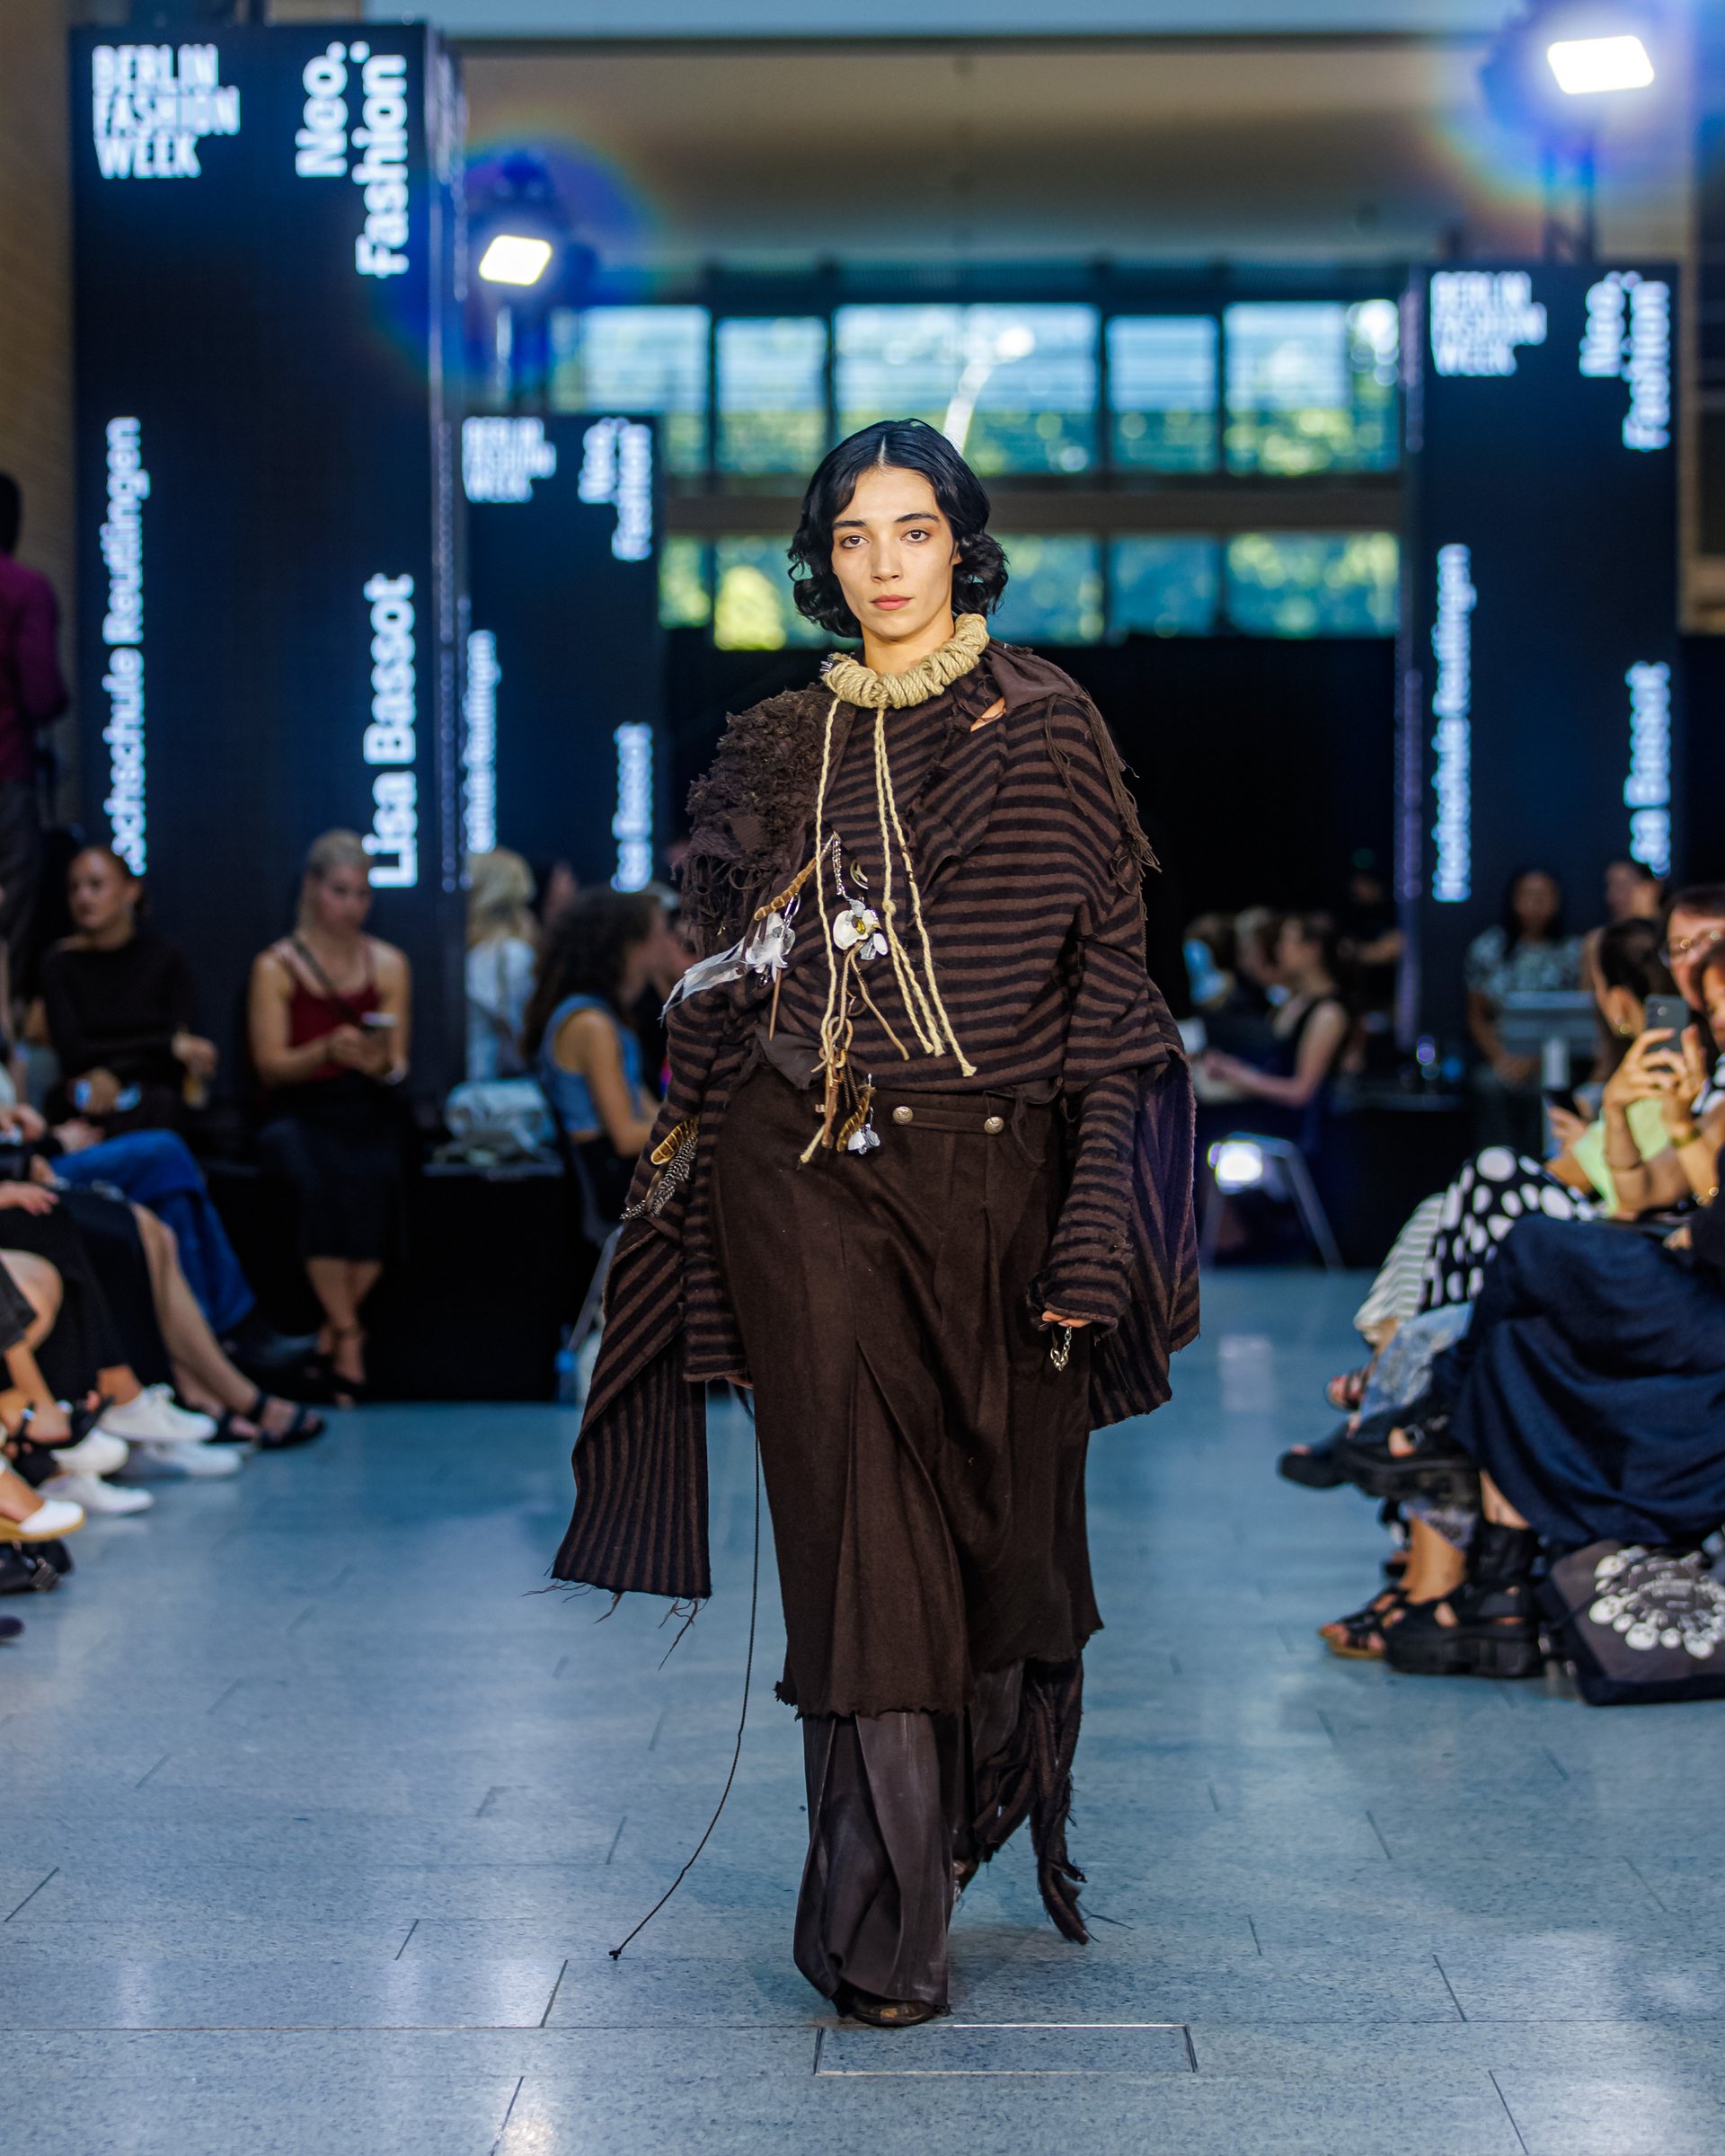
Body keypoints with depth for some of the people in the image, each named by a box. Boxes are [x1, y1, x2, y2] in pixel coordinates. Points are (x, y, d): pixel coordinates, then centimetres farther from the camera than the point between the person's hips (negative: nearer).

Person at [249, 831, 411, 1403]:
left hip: (369, 1114, 1)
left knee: (372, 1177, -34)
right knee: (320, 1179, -36)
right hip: (301, 1115, -1)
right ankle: (349, 1335, -27)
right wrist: (327, 1051, -21)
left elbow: (397, 1067, 9)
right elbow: (270, 1066, -2)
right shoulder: (275, 966, 5)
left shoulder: (387, 964, 13)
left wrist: (382, 1063, -16)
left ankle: (333, 1333, -18)